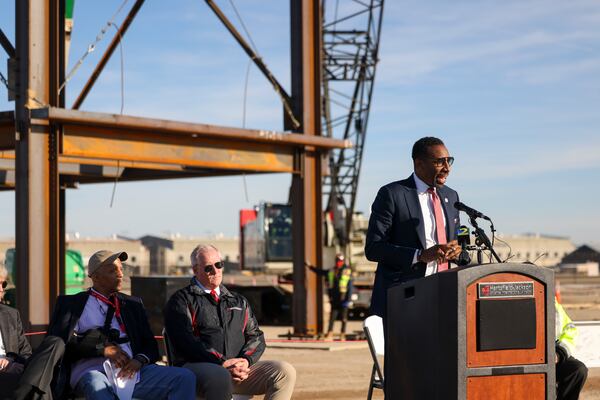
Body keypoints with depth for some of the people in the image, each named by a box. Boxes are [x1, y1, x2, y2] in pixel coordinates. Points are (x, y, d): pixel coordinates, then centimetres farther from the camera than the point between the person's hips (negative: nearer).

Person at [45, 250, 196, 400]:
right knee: (96, 384, -42)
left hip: (131, 371, 4)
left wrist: (139, 360, -6)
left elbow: (150, 345, 19)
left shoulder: (133, 304, 24)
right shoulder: (71, 304, 13)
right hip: (93, 372, -4)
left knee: (185, 377, -20)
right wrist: (101, 348, -11)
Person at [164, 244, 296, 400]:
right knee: (221, 378, -41)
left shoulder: (239, 302, 26)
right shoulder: (182, 300, 9)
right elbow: (186, 342, -6)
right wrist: (222, 363, -16)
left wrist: (246, 360, -6)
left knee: (285, 372, -20)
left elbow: (256, 336, 18)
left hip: (238, 367, 5)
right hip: (198, 366, -5)